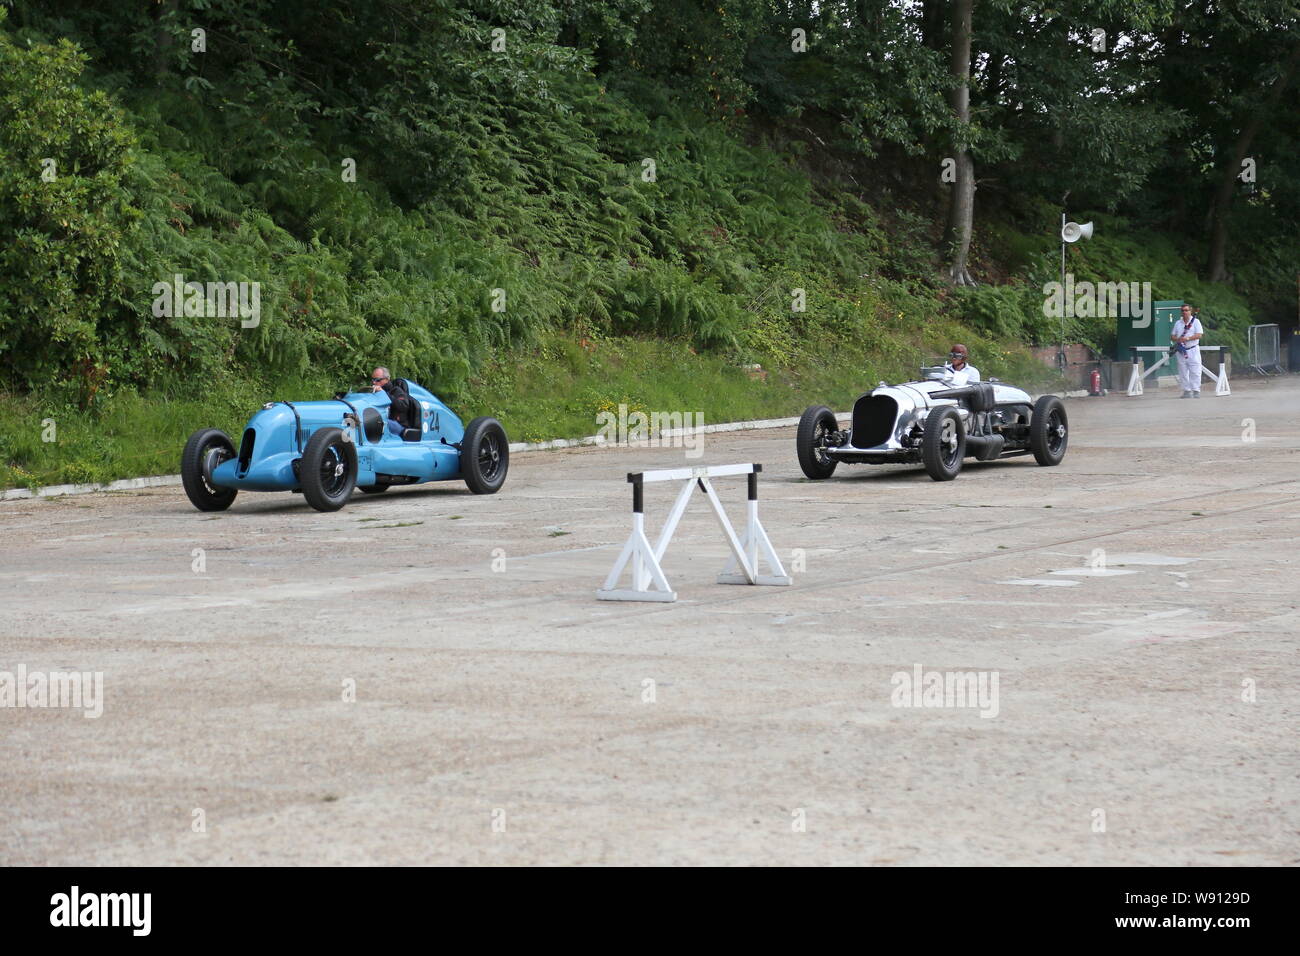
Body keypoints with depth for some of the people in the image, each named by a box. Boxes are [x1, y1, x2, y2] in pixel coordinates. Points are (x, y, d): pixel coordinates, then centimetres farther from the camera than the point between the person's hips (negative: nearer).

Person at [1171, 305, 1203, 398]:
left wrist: (1188, 338, -20)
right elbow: (1172, 336, 14)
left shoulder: (1196, 321, 1)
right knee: (1183, 372, 4)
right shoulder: (1178, 323, 14)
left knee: (1195, 372, -9)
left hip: (1193, 350, -5)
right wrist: (1178, 339, -9)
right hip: (1181, 351, 5)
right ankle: (1187, 391, 10)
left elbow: (1199, 335, -9)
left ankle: (1196, 391, -8)